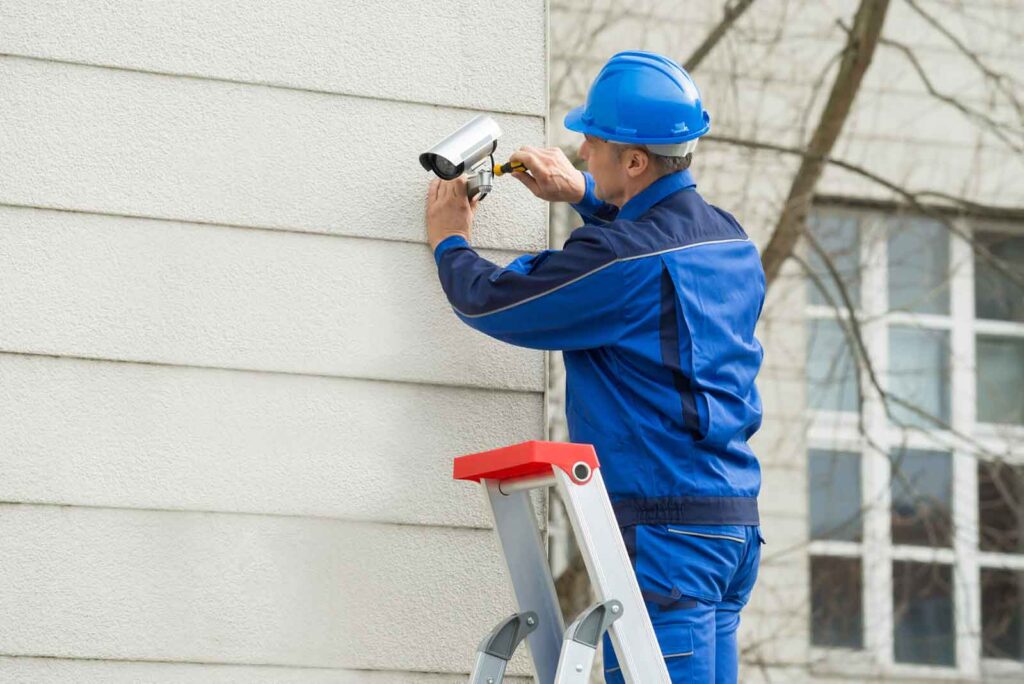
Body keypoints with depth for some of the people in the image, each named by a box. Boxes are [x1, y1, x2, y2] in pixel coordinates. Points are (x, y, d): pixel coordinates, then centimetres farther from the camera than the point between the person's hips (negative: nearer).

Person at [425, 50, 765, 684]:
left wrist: (450, 241, 15)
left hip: (665, 530, -9)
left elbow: (490, 301, -4)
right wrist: (584, 194, 28)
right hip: (735, 520, 9)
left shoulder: (621, 260, -17)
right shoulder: (731, 239, 10)